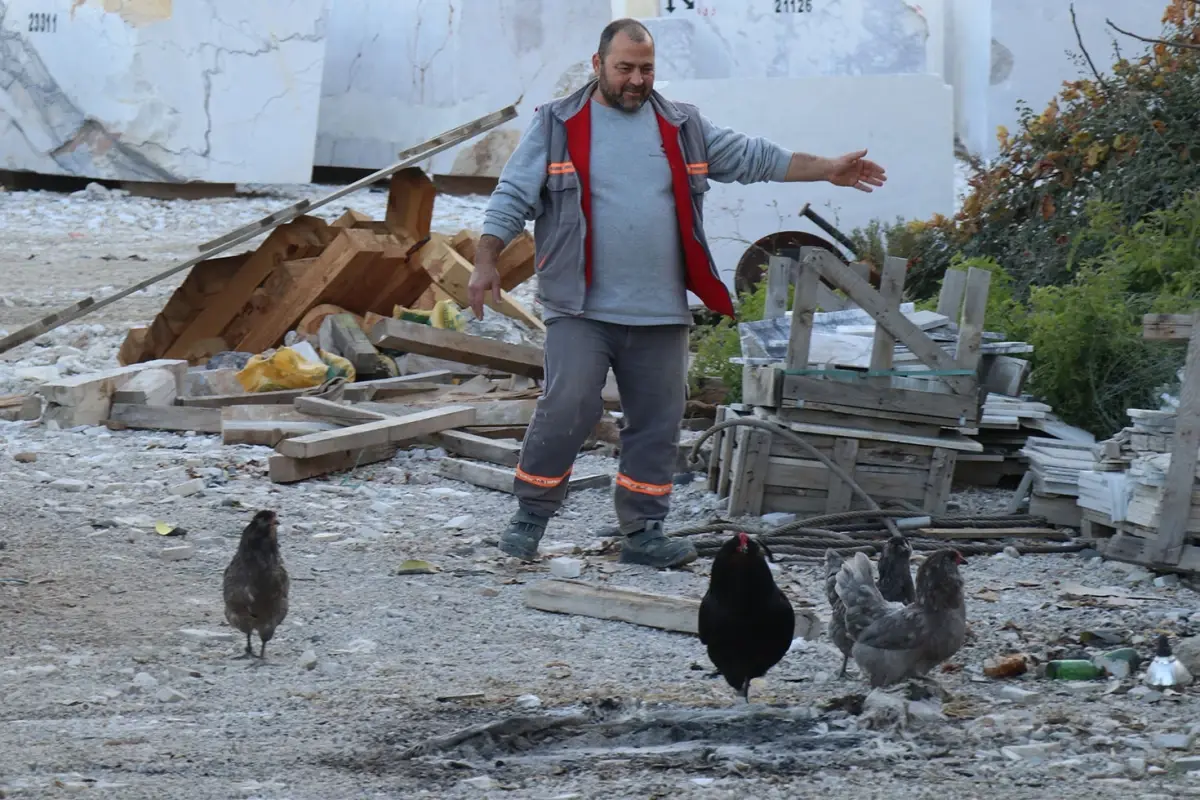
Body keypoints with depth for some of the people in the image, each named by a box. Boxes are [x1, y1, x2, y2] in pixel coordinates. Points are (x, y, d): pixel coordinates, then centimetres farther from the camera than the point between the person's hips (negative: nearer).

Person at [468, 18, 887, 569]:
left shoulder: (682, 127, 12)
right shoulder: (557, 126, 2)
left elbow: (753, 158, 17)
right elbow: (512, 197, 1)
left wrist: (826, 170, 13)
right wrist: (486, 264, -10)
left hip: (660, 315, 4)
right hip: (581, 309, -4)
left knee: (657, 424, 6)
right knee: (566, 410, -13)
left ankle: (643, 533, 16)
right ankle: (530, 517, 3)